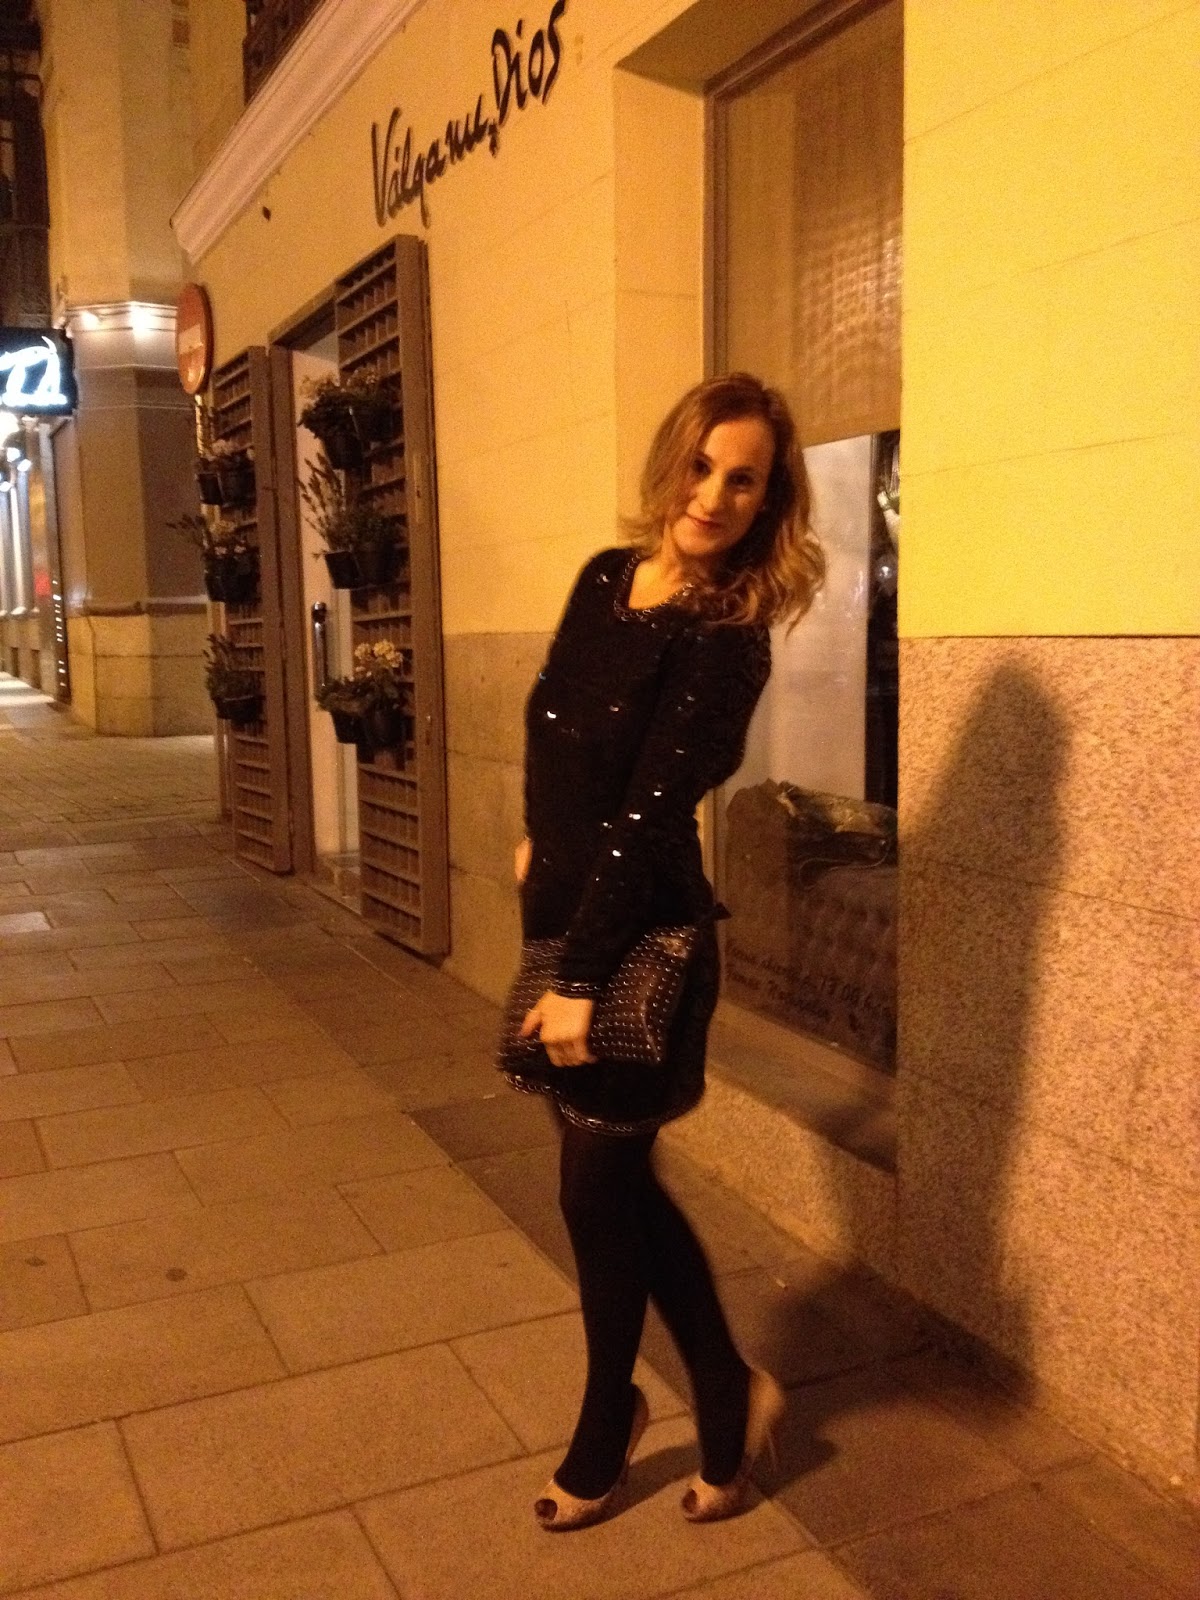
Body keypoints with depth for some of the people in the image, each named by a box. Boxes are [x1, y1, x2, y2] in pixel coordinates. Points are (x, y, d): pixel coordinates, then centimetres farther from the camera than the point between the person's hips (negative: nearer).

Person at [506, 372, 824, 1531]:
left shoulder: (726, 640, -16)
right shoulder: (605, 578, 4)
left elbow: (647, 816, -20)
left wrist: (581, 981, -20)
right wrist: (537, 845, 21)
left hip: (639, 946, -7)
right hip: (563, 917, 7)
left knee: (599, 1189, 7)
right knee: (619, 1181, 15)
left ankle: (603, 1446, 32)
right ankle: (729, 1393, 35)